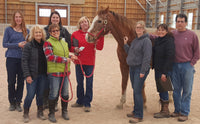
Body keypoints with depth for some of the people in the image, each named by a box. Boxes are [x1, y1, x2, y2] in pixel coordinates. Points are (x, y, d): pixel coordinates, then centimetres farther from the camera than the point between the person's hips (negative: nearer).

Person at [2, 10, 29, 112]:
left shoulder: (26, 31, 8)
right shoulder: (9, 29, 1)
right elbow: (4, 44, -3)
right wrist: (18, 45, -14)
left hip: (23, 59, 2)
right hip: (11, 58, -2)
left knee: (21, 81, 6)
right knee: (11, 81, 4)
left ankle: (18, 102, 19)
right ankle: (12, 102, 20)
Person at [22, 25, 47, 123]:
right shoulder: (28, 46, -6)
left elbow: (48, 59, 12)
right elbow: (24, 61, -7)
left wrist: (47, 72, 5)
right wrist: (27, 75, -13)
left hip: (43, 75, 4)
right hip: (32, 75, -3)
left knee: (40, 94, 10)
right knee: (30, 95, -4)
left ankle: (40, 112, 27)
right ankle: (26, 113, 17)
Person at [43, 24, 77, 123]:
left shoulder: (64, 43, 17)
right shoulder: (48, 43, -6)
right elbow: (50, 57, -18)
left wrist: (71, 57, 6)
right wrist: (64, 59, -18)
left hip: (65, 71, 6)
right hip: (54, 72, -6)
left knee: (65, 93, 12)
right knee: (54, 94, 0)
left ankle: (64, 112, 30)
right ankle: (51, 114, 18)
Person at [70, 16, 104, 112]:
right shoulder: (75, 34, 2)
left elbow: (99, 47, -9)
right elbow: (70, 47, 9)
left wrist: (101, 36, -19)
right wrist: (74, 49, -12)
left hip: (90, 62, -2)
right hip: (79, 62, 2)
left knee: (89, 83, 2)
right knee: (79, 83, 15)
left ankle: (87, 103, 14)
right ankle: (80, 101, 32)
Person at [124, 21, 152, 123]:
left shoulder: (146, 41, -13)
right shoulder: (135, 40, 14)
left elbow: (147, 57, -18)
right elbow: (129, 53, 22)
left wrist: (143, 71, -21)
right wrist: (125, 44, 10)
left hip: (140, 69, -9)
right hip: (132, 68, 9)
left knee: (137, 91, -9)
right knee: (135, 91, 16)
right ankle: (135, 111, 29)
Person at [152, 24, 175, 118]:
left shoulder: (169, 41, -15)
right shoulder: (156, 40, 9)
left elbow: (170, 58, -20)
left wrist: (164, 73, -22)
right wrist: (153, 65, 9)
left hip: (165, 70, -8)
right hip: (157, 69, 8)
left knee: (163, 89, 0)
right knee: (160, 90, 15)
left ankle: (166, 112, 14)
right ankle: (163, 109, 28)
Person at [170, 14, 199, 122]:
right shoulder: (172, 34, 3)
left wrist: (191, 63, -6)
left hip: (187, 66, -3)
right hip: (175, 66, 3)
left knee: (186, 91, 4)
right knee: (176, 90, 12)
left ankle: (184, 113, 14)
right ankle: (177, 110, 27)